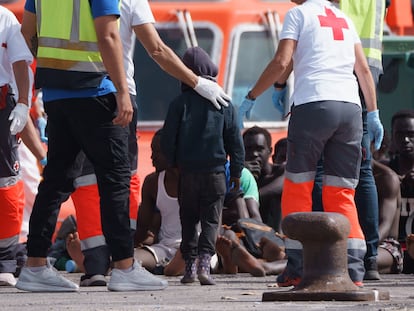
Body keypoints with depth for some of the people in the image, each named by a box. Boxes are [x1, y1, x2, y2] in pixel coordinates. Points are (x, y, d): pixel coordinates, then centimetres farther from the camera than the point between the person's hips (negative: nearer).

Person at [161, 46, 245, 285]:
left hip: (187, 173, 0)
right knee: (211, 220, 1)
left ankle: (189, 266, 9)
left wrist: (173, 163, 17)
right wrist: (236, 172, 13)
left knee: (188, 220, 11)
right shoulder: (224, 104, 0)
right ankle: (204, 262, -16)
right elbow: (235, 141, 4)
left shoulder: (180, 103, -3)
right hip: (215, 171, 0)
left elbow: (167, 140, -1)